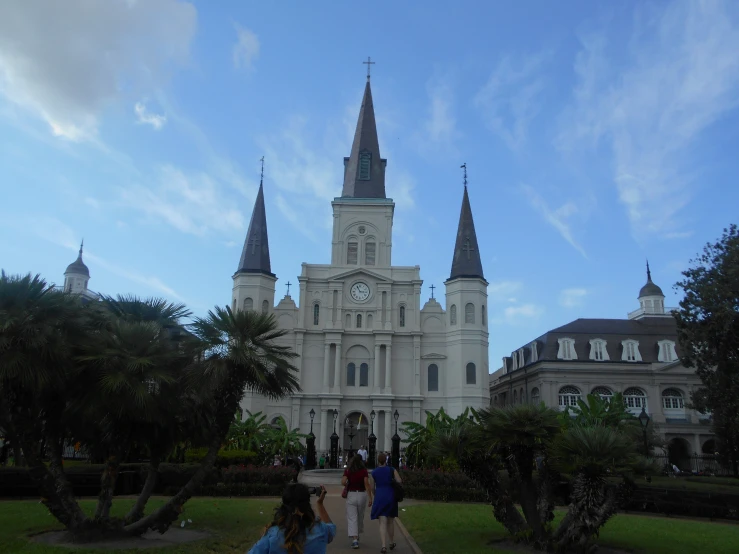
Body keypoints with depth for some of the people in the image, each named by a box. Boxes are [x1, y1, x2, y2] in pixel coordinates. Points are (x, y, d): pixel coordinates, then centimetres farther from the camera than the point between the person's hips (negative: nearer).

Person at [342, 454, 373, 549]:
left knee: (352, 518, 0)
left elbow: (343, 482, -16)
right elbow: (366, 483, -13)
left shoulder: (347, 470, -3)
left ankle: (355, 539, -12)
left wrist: (347, 485, 7)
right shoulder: (364, 470, -4)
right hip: (362, 494, 1)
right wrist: (370, 497, -14)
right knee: (360, 517, 20)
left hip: (351, 494, -1)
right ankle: (357, 535, 36)